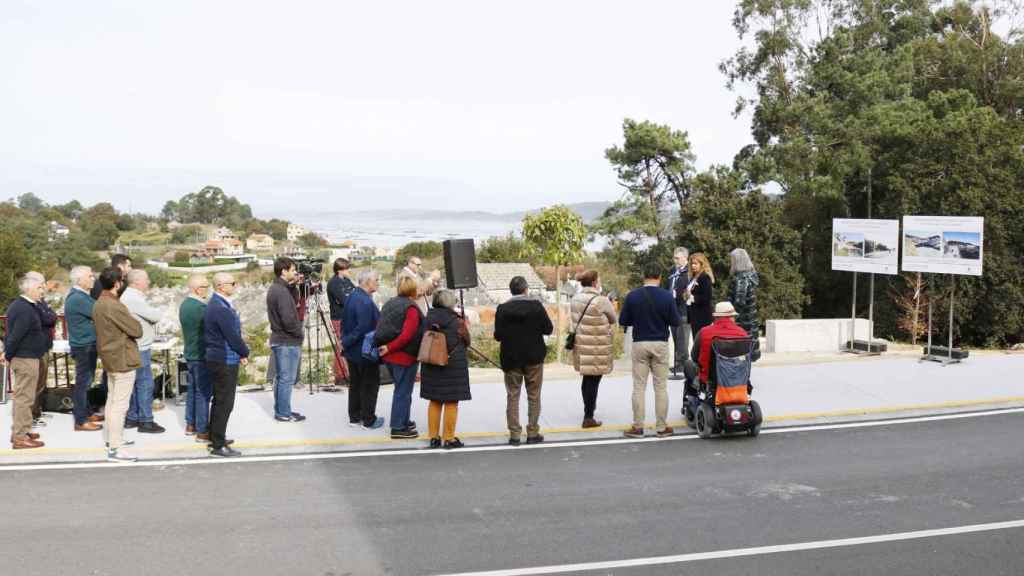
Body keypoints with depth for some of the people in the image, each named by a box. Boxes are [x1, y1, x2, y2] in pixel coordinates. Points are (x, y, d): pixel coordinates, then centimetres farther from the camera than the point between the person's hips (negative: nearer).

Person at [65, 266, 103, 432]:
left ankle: (86, 413, 29)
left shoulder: (80, 295, 12)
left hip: (87, 344, 10)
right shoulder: (77, 298, -21)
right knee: (83, 382, -4)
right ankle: (81, 421, 1)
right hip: (83, 346, -10)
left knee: (86, 381, 18)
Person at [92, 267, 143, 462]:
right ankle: (114, 449, -5)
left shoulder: (98, 304, 8)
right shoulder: (115, 307, -22)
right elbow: (137, 330, -19)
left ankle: (111, 438, 32)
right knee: (120, 405, -6)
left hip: (109, 358, 10)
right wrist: (133, 319, 1)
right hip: (123, 360, -10)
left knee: (112, 400, 20)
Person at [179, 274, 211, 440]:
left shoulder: (185, 304, 8)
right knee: (203, 393, -4)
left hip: (190, 353, 10)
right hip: (202, 355, -9)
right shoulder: (200, 307, -21)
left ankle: (190, 425, 28)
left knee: (192, 389, 18)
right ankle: (202, 431, 0)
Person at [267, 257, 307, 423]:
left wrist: (294, 285, 4)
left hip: (277, 339, 10)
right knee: (287, 379, -2)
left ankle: (280, 410, 23)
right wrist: (299, 333, -9)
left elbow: (295, 301, 18)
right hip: (288, 342, -10)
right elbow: (288, 320, -24)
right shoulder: (282, 291, -20)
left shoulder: (274, 288, 9)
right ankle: (284, 414, 4)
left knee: (280, 377, 16)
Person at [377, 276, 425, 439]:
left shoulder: (389, 303, 10)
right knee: (403, 392, 2)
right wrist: (389, 348, -18)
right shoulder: (412, 308, -16)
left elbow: (382, 329, 13)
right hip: (405, 357, -8)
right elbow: (407, 335, -25)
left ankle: (403, 421, 31)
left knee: (401, 390, 21)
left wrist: (388, 347, 13)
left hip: (390, 357, 8)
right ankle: (398, 428, 7)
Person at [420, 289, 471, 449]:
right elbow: (466, 343, -1)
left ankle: (434, 437, 18)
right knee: (451, 403, 4)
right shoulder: (457, 321, -13)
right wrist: (465, 327, 15)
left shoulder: (428, 318, -2)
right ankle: (449, 438, 8)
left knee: (435, 402, 14)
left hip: (431, 364, 5)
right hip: (454, 364, -5)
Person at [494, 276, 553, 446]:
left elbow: (498, 335, -7)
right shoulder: (536, 305, -8)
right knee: (534, 396, 10)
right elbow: (548, 329, -7)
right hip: (534, 357, -1)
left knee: (513, 396, 8)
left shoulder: (502, 309, -7)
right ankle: (532, 433, 12)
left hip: (511, 359, 1)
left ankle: (514, 434, 7)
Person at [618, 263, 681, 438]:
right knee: (661, 387, 7)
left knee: (639, 386, 5)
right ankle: (661, 427, 10)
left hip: (639, 344, 0)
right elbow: (675, 321, -4)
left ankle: (638, 427, 6)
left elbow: (623, 321, 0)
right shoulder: (667, 296, -7)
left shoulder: (632, 296, -5)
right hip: (660, 345, 0)